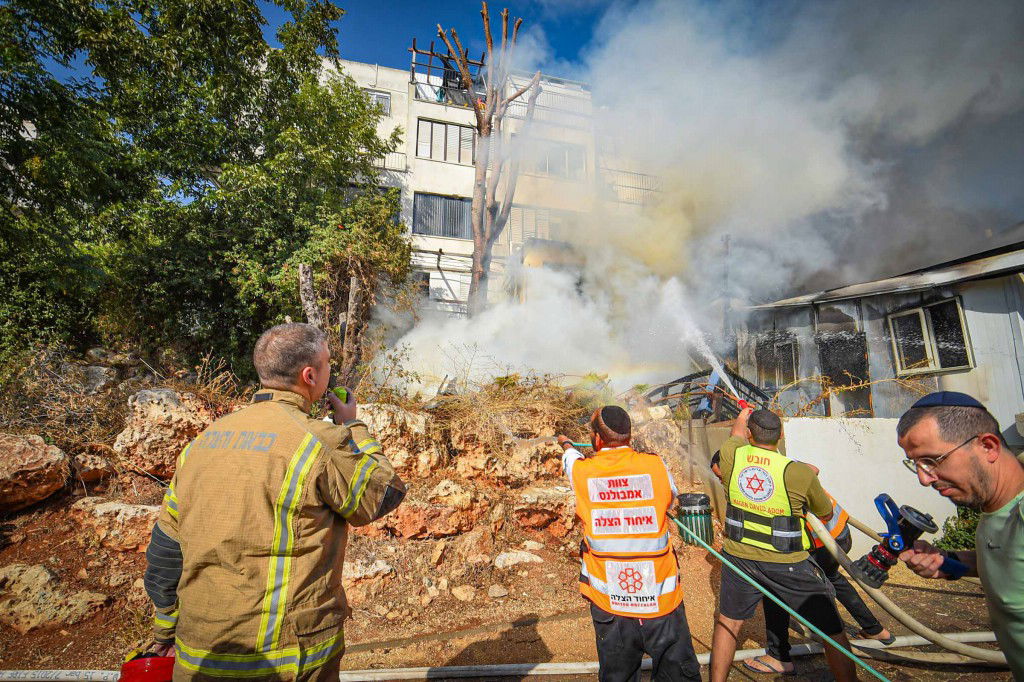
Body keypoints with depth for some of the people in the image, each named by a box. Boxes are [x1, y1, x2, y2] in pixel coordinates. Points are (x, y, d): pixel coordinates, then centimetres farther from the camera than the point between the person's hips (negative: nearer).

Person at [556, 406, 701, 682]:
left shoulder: (581, 472, -9)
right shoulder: (656, 465, -11)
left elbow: (570, 456, 15)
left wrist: (566, 443, 38)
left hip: (608, 605, 1)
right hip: (661, 602, 0)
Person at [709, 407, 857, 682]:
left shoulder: (731, 454, -12)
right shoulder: (801, 473, -19)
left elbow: (736, 433, 14)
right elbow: (826, 514, 1)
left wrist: (742, 418, 36)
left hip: (739, 557, 3)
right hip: (789, 565, -2)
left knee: (728, 622, 20)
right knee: (832, 630, 18)